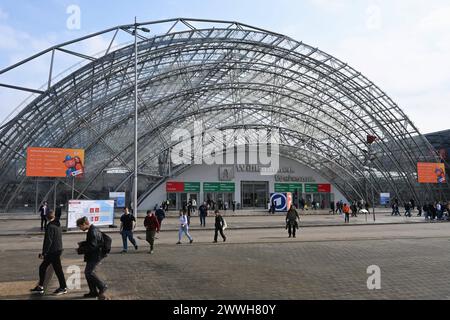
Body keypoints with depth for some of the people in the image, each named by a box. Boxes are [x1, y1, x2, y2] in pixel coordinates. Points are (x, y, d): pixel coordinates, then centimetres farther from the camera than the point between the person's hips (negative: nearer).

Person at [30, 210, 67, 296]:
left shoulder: (50, 227, -19)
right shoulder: (58, 226, 8)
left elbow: (48, 241, -22)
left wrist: (44, 253, -16)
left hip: (53, 252, -9)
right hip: (58, 249, 9)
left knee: (58, 269, 2)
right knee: (42, 267, 16)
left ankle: (63, 288, 13)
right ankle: (40, 287, 24)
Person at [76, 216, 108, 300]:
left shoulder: (93, 231, -21)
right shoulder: (93, 229, 11)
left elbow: (92, 246, -24)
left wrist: (80, 250, -16)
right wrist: (82, 244, 10)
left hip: (95, 256, -10)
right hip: (93, 255, 10)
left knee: (88, 272, -8)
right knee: (89, 272, 13)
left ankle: (102, 286, 3)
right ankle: (93, 291, 21)